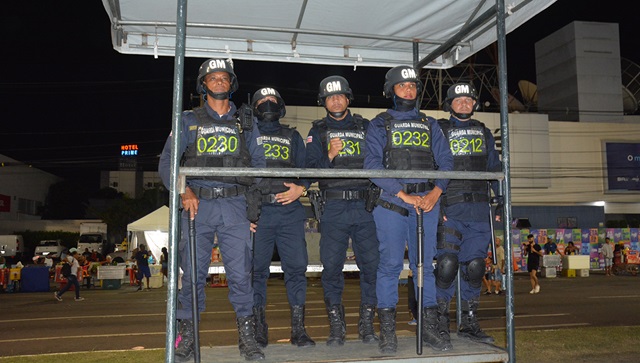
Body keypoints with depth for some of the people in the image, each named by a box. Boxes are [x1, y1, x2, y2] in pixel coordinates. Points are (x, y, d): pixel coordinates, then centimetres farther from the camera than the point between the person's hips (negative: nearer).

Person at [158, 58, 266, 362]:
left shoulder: (245, 124, 16)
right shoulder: (189, 120, 12)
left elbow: (259, 165, 15)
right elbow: (167, 161, 4)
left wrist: (254, 207, 5)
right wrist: (183, 192, -13)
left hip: (235, 205, 1)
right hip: (198, 203, 0)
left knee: (241, 273, -4)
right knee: (193, 273, 1)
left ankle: (247, 336, 8)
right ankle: (186, 336, 15)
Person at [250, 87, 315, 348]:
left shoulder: (292, 136, 22)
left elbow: (305, 169, 16)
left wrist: (300, 188, -6)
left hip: (290, 210, 1)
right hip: (257, 211, -1)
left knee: (297, 266, -4)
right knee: (257, 269, 0)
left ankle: (298, 329, 5)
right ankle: (259, 330, 10)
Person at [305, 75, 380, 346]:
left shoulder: (364, 127, 16)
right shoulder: (318, 131, 14)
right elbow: (311, 170, 5)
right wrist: (329, 157, -11)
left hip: (365, 205, 1)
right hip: (333, 208, -1)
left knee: (371, 263, -2)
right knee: (332, 266, -3)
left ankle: (367, 324, 11)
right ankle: (336, 326, 10)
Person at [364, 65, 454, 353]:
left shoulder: (429, 124, 19)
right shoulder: (380, 124, 8)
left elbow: (445, 161, 11)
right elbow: (372, 165, -5)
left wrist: (435, 193, -7)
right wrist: (404, 195, -12)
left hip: (427, 203, 3)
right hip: (391, 205, -3)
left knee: (426, 264, 5)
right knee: (390, 264, -4)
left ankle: (429, 328, 14)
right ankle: (387, 331, 5)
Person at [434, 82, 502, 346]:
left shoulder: (483, 132, 18)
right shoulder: (439, 131, 5)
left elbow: (495, 168, 21)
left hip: (480, 210, 4)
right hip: (451, 210, -4)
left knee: (474, 266, 5)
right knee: (447, 263, -12)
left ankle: (469, 323, 16)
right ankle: (440, 321, 2)